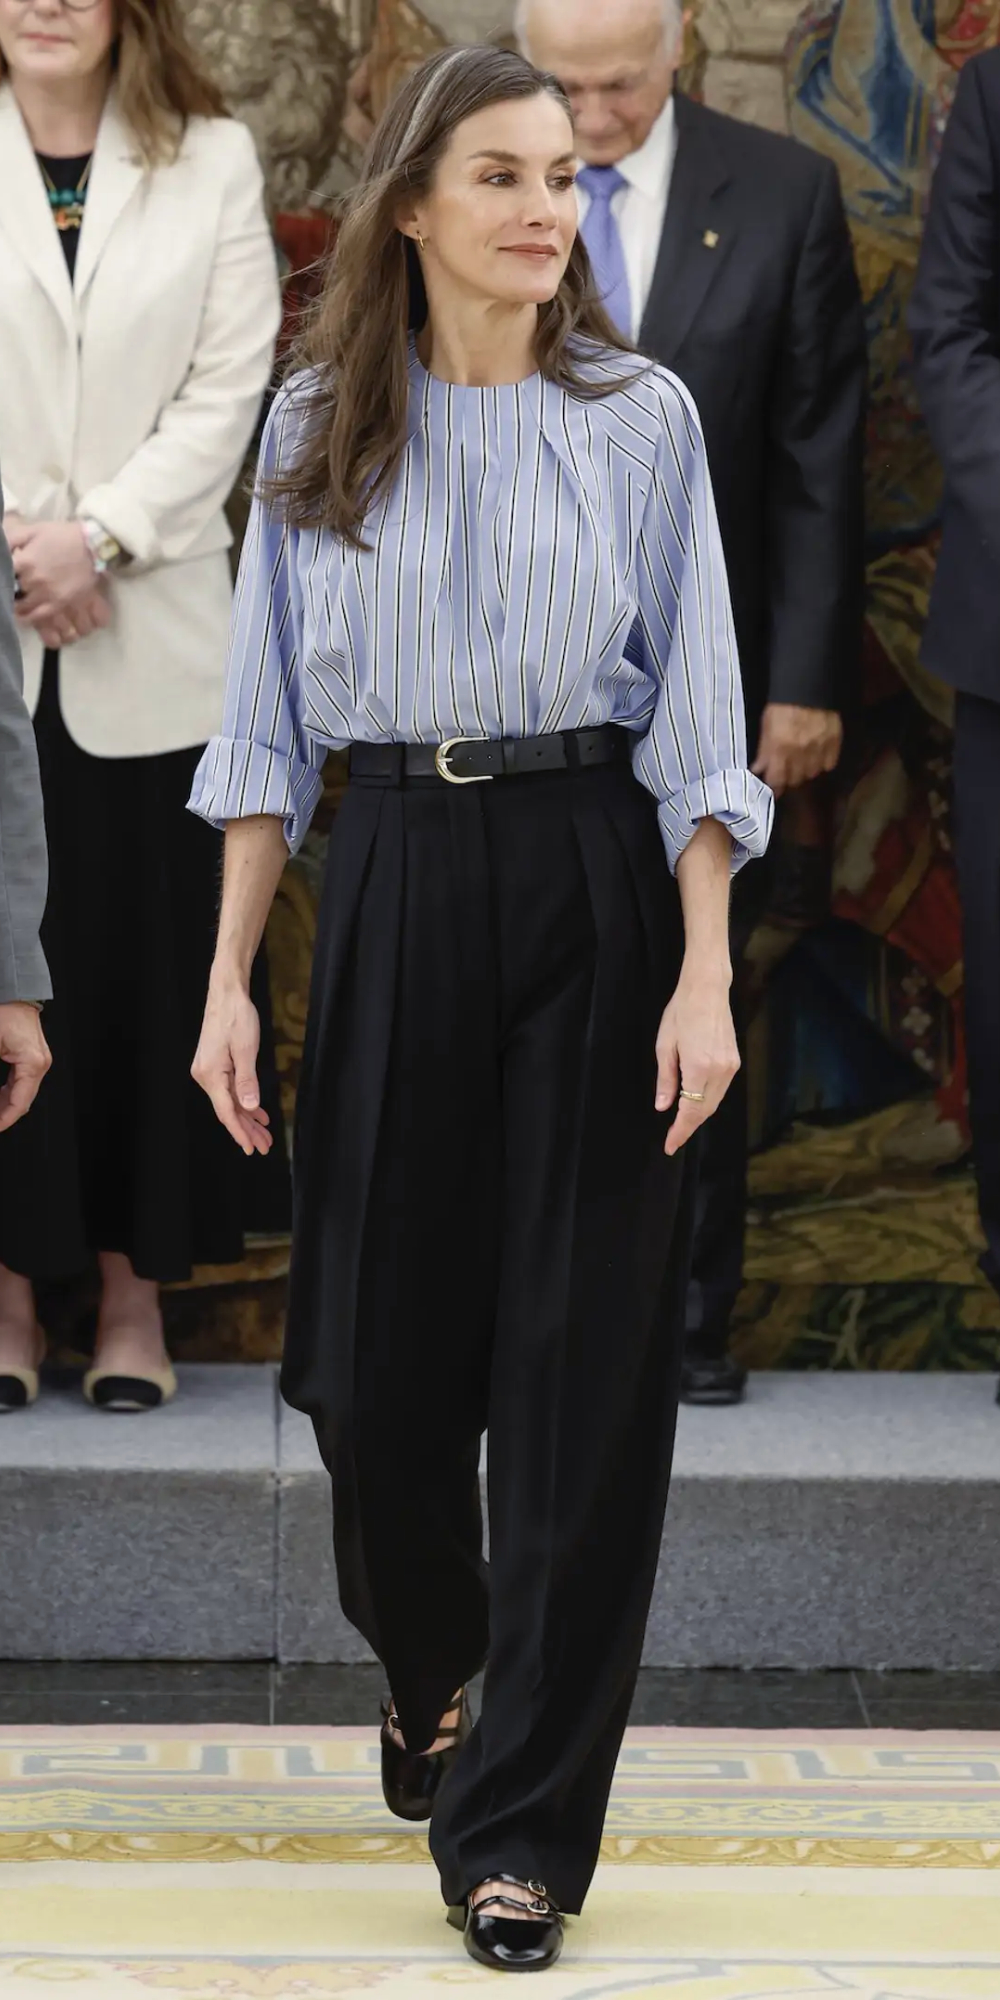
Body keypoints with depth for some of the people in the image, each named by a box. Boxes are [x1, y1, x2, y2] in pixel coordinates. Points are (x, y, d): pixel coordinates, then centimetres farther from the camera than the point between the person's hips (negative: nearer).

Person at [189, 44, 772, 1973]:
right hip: (394, 887, 2)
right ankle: (431, 1670, 37)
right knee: (376, 1346, 5)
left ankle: (519, 1819, 6)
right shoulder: (318, 426, 5)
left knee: (582, 1367, -3)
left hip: (593, 887, -1)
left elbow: (692, 723, -1)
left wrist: (706, 978, -9)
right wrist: (228, 979, 2)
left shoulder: (641, 417, 1)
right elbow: (268, 725, 7)